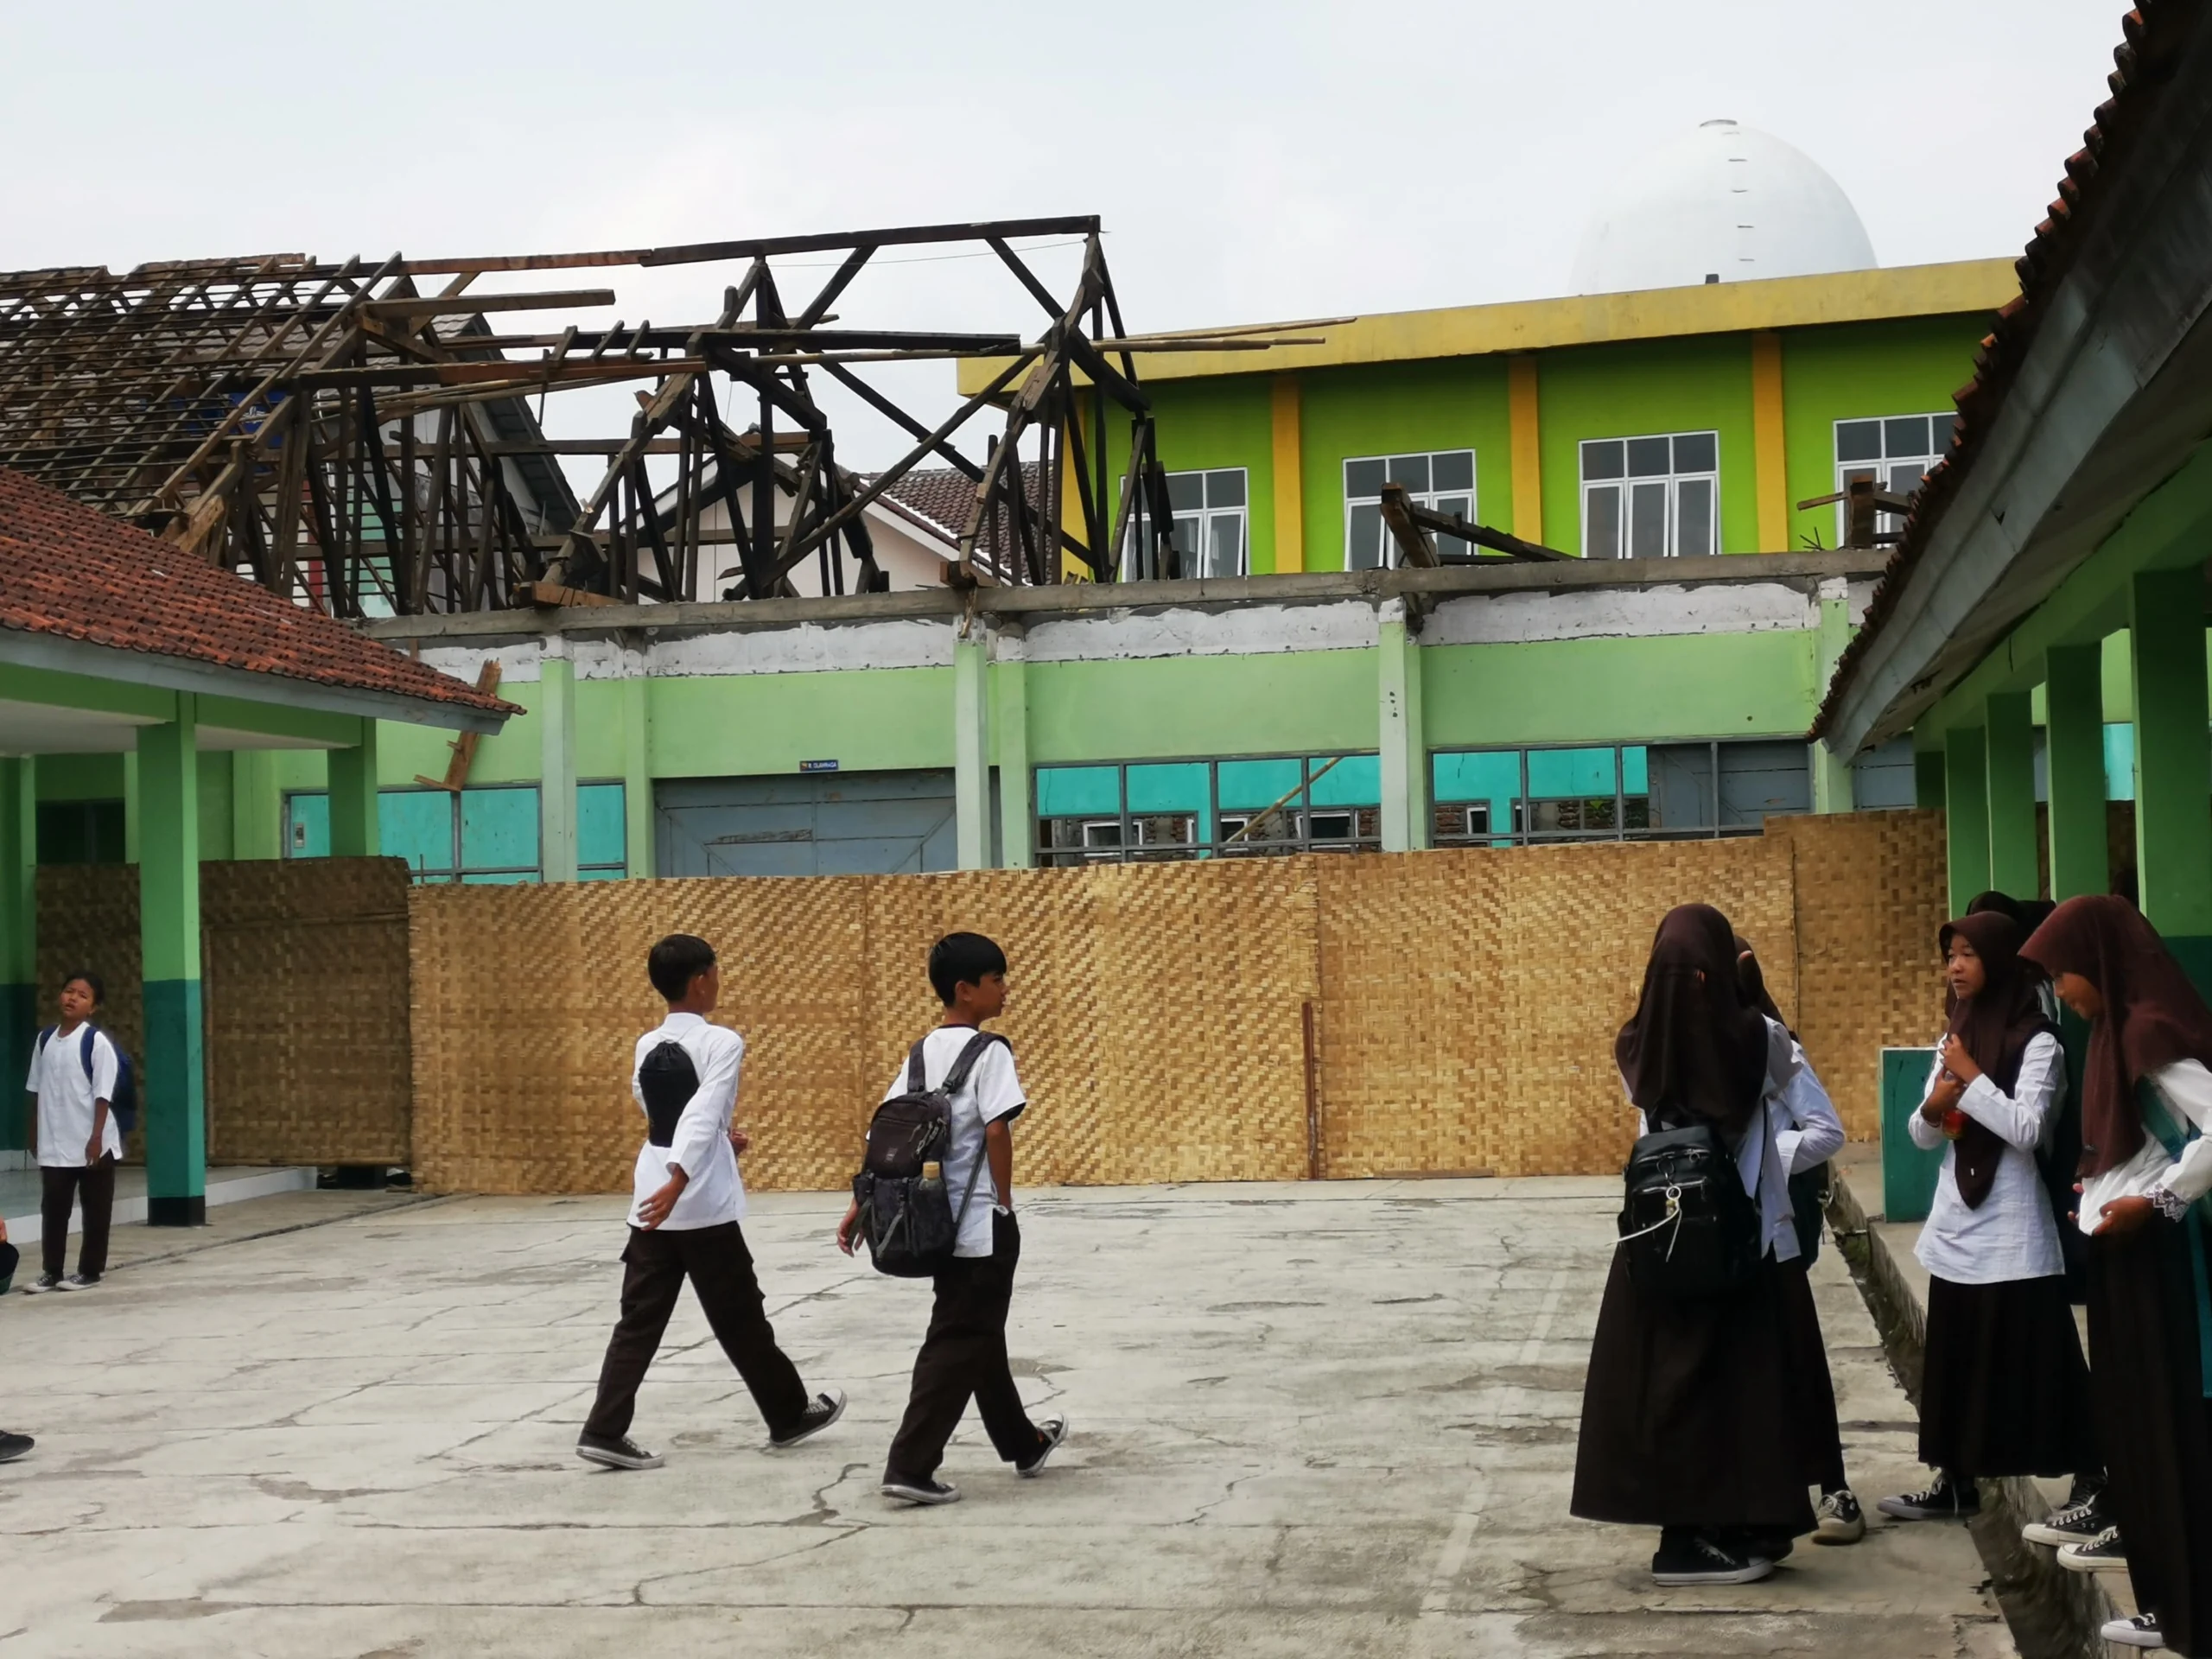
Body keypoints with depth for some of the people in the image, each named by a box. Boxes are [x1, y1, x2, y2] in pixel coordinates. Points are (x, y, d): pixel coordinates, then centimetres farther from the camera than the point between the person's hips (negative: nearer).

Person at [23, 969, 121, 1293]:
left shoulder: (96, 1041, -10)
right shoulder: (45, 1039, 6)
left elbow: (103, 1095, -12)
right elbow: (37, 1091, 13)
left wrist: (96, 1137, -16)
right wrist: (37, 1133, 12)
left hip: (92, 1143, -5)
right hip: (54, 1145, 5)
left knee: (95, 1211, 5)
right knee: (52, 1208, 8)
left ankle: (89, 1271, 15)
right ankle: (51, 1271, 16)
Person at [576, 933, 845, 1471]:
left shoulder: (646, 1047, 9)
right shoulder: (721, 1042, -11)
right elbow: (702, 1115, -25)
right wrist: (679, 1181, -35)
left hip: (652, 1206, 6)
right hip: (703, 1208, -6)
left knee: (640, 1322, 6)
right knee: (739, 1320, 7)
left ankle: (605, 1432, -2)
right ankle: (790, 1415, 23)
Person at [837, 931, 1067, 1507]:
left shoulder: (922, 1053, 8)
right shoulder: (988, 1052, -13)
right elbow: (997, 1132, -22)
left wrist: (860, 1207, 9)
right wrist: (1004, 1203, -10)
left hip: (942, 1220, 8)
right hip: (982, 1223, -8)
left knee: (981, 1334, 19)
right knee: (959, 1344, -3)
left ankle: (1023, 1443, 35)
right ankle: (910, 1466, -7)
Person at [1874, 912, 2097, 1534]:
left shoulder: (2036, 1041, -9)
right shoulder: (1953, 1037, 13)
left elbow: (2027, 1129, -21)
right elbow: (1923, 1137, 13)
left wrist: (1972, 1076, -15)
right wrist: (1934, 1107, -8)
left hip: (2012, 1236, -7)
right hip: (1955, 1229, 7)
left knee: (2037, 1366, -6)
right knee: (1953, 1362, 13)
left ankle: (2097, 1495, 0)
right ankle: (1955, 1484, 23)